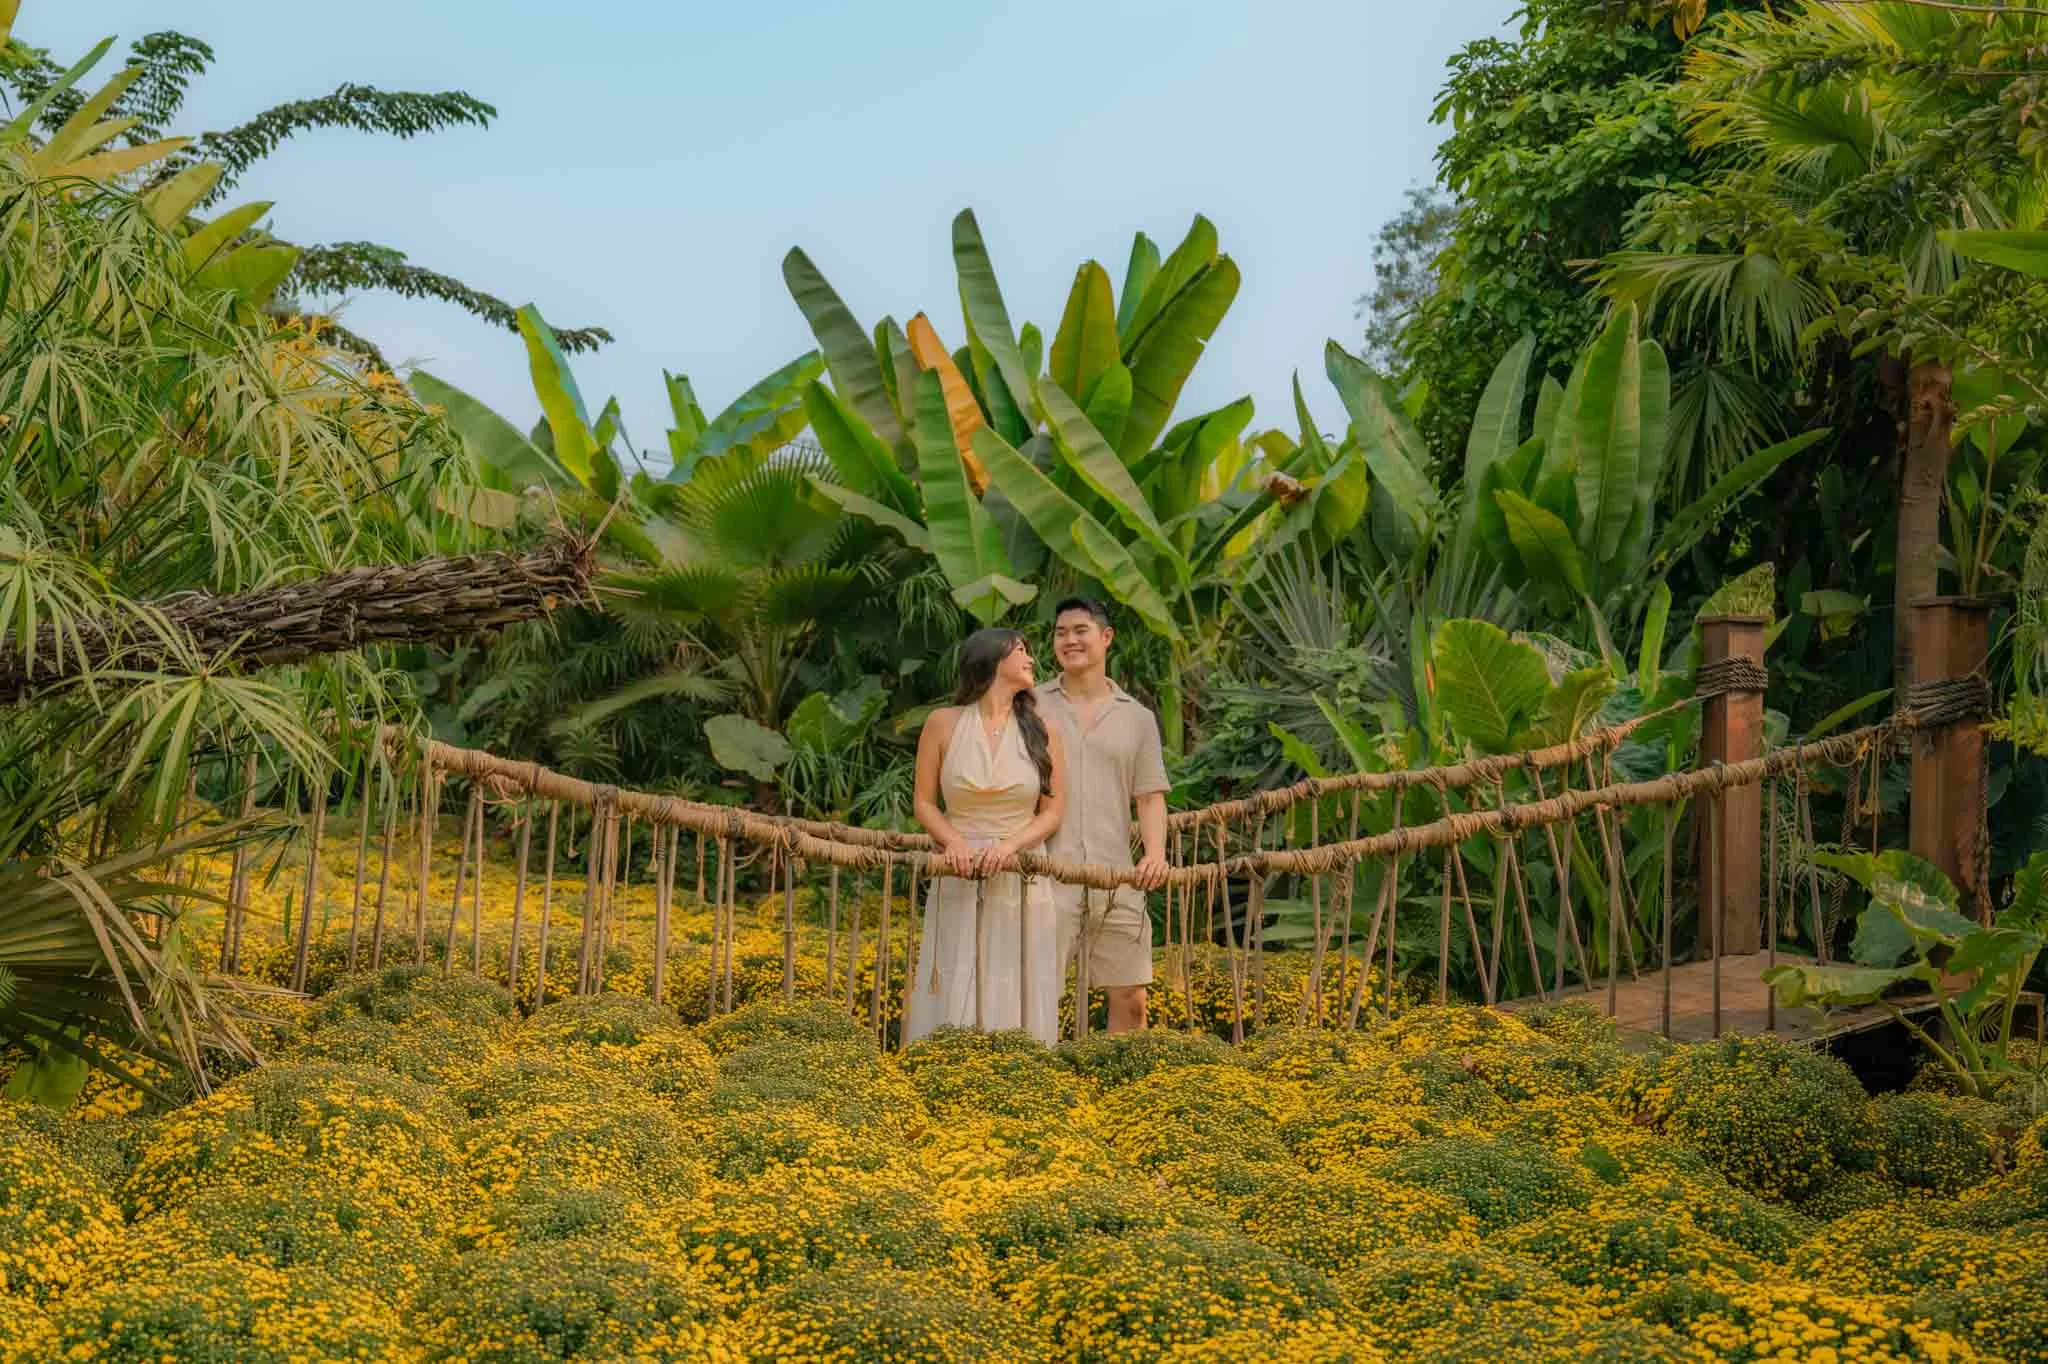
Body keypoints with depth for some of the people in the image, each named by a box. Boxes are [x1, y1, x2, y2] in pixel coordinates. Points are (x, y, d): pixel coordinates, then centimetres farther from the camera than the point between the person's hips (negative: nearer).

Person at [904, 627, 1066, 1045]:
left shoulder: (1041, 731, 6)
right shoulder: (944, 724, 3)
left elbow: (1053, 812, 7)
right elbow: (924, 802, 6)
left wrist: (1011, 845, -11)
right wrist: (953, 841, -13)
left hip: (1022, 884, 1)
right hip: (959, 885, -1)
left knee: (1016, 1002, -1)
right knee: (953, 1002, -4)